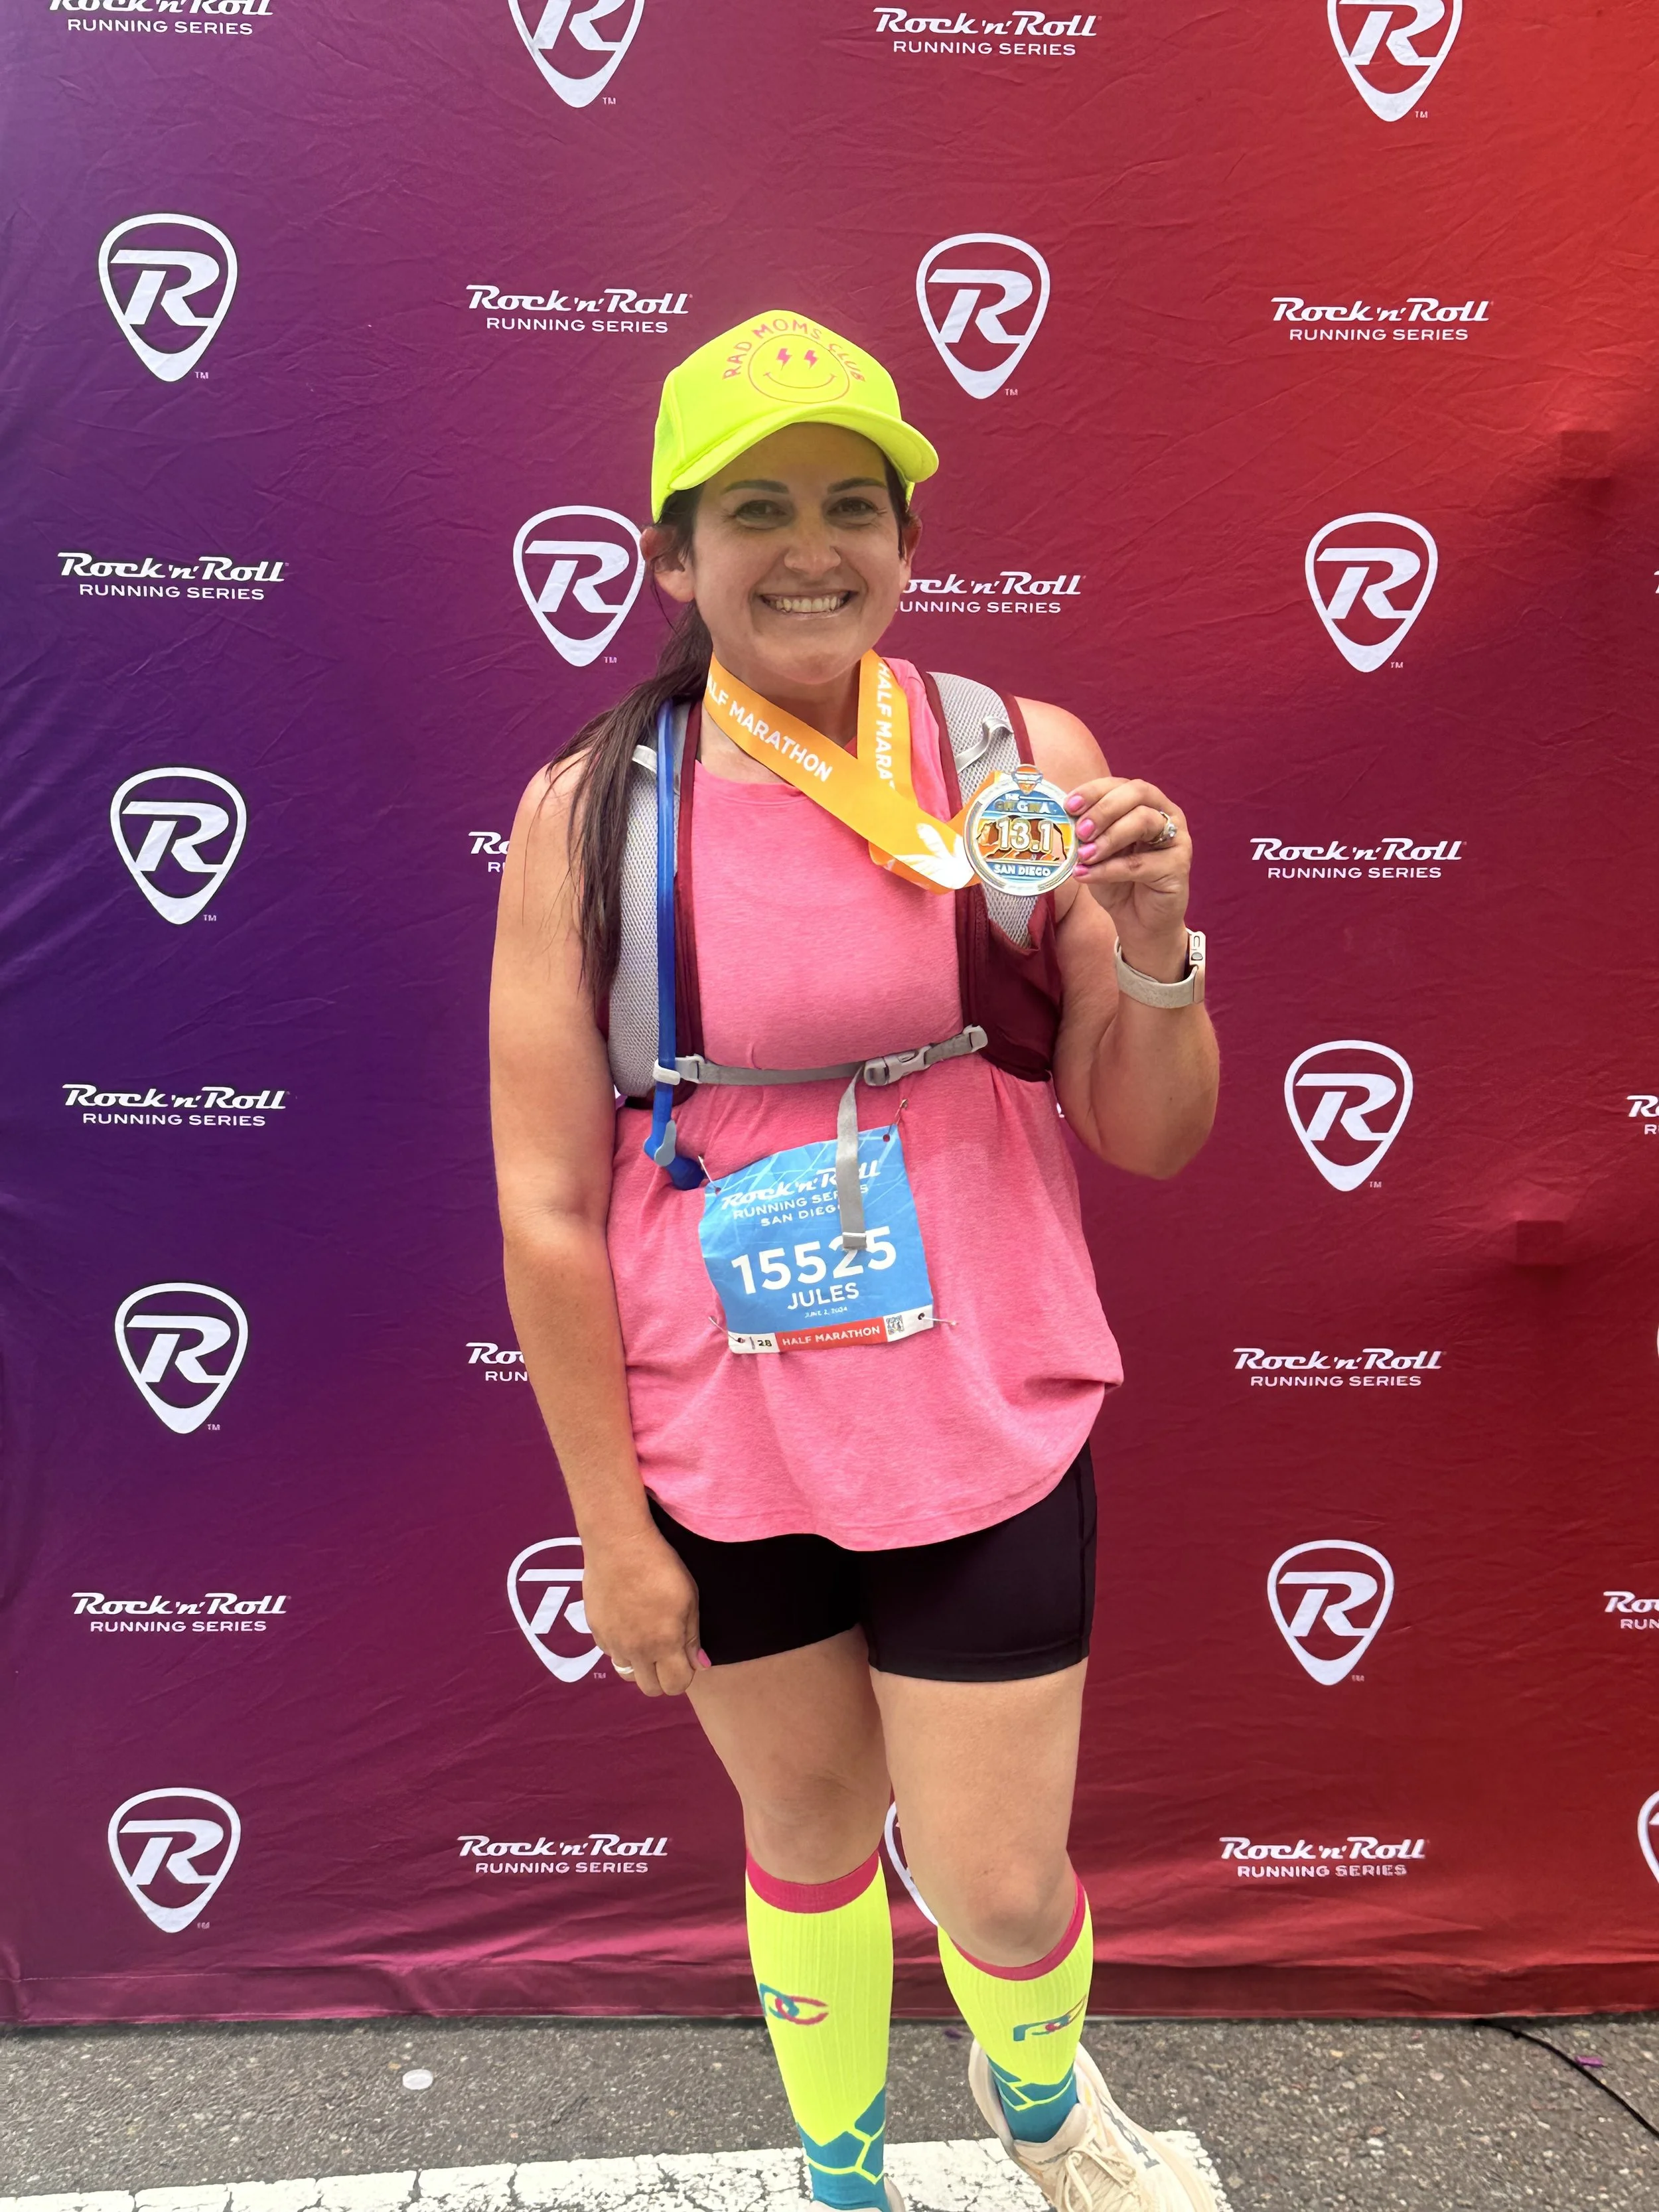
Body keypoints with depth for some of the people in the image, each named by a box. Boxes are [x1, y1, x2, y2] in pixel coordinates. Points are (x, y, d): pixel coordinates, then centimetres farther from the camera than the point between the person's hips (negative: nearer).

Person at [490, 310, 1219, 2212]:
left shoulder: (1023, 758, -6)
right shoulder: (591, 812, -9)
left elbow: (1152, 1143, -1)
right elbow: (548, 1205, -6)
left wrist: (1153, 942, -20)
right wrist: (611, 1527, -4)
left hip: (983, 1435, 0)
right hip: (717, 1452, 0)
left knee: (1002, 1890, 12)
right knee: (809, 1834, 22)